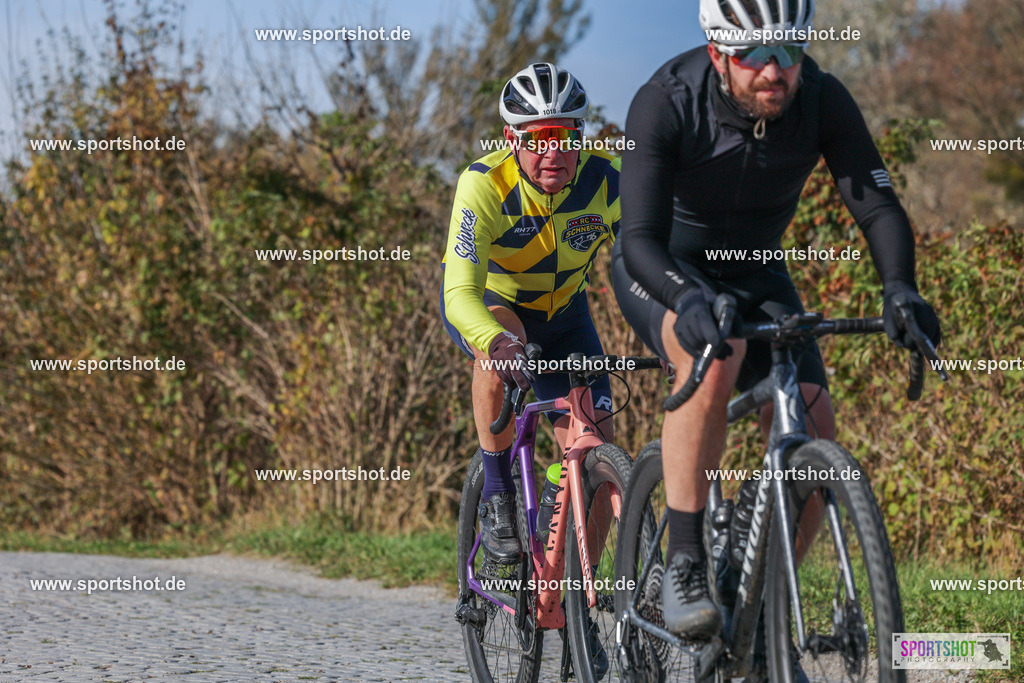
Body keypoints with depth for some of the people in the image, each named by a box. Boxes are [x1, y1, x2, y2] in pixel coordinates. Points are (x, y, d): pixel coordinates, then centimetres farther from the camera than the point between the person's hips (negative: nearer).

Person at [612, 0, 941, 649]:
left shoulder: (823, 101, -21)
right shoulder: (666, 103, -30)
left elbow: (879, 206, -23)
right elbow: (640, 239, -36)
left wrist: (900, 289, -43)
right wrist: (689, 299, -56)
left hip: (753, 273, 4)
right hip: (664, 272, -4)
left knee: (813, 427, -16)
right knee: (714, 358, -37)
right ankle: (684, 569, -30)